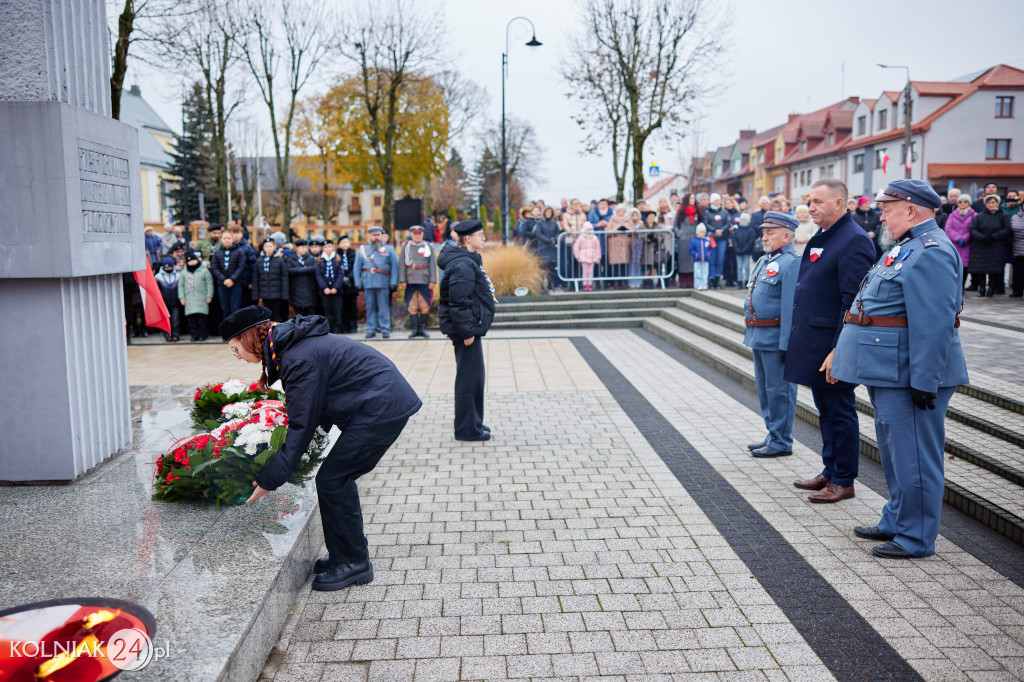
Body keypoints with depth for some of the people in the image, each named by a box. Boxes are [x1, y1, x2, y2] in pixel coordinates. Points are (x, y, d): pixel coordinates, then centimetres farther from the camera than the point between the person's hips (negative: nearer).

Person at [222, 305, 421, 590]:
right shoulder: (290, 344, 11)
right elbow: (303, 413, 17)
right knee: (339, 478, 14)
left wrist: (269, 480, -10)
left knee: (331, 480, -4)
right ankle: (353, 555, 26)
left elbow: (301, 425, -17)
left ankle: (352, 564, 7)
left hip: (382, 409, -10)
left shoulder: (299, 359, -20)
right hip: (390, 402, 10)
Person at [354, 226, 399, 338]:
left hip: (383, 283, -2)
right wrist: (358, 283, 2)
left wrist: (393, 282, -6)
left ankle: (385, 330, 2)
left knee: (384, 307, -3)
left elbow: (395, 266, 3)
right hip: (368, 283, 2)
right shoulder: (362, 249, 14)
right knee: (370, 307, 5)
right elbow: (357, 267, 11)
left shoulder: (389, 249, 9)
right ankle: (371, 329, 11)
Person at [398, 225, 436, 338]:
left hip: (424, 281, -1)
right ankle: (415, 329, 10)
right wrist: (402, 280, -1)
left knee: (425, 306, 0)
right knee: (412, 306, 2)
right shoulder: (405, 246, 8)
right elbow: (401, 264, 6)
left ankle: (423, 328, 12)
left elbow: (432, 264, 4)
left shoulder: (428, 246, 7)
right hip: (411, 281, 1)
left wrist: (432, 280, -3)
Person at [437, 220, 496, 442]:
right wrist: (467, 331, -23)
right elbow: (459, 302, -24)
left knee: (474, 377, 18)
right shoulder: (462, 265, -19)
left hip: (472, 326, 11)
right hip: (467, 328, -11)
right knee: (469, 378, -3)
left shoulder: (470, 261, 15)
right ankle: (467, 430, 6)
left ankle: (473, 423, 29)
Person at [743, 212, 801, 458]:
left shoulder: (792, 262, -14)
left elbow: (791, 306, -19)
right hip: (758, 336, 10)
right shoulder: (764, 260, 15)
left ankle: (781, 442, 10)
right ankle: (773, 435, 30)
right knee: (764, 388, 17)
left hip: (775, 338, -10)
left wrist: (785, 343, -22)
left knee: (778, 389, 0)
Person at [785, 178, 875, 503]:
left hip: (832, 345, -9)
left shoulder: (854, 240, -16)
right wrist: (799, 338, 18)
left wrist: (839, 350, -23)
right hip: (812, 343, 9)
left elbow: (853, 302, -21)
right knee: (826, 412, 18)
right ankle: (830, 471, 31)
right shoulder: (820, 238, 14)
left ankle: (843, 481, 15)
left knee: (840, 412, 3)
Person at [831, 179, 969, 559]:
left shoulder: (931, 252, -17)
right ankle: (896, 522, 33)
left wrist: (924, 381, -25)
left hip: (908, 376, -11)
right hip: (888, 372, 11)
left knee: (913, 456, -1)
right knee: (894, 451, 19)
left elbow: (934, 323, -24)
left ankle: (916, 539, 11)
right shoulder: (908, 246, 17)